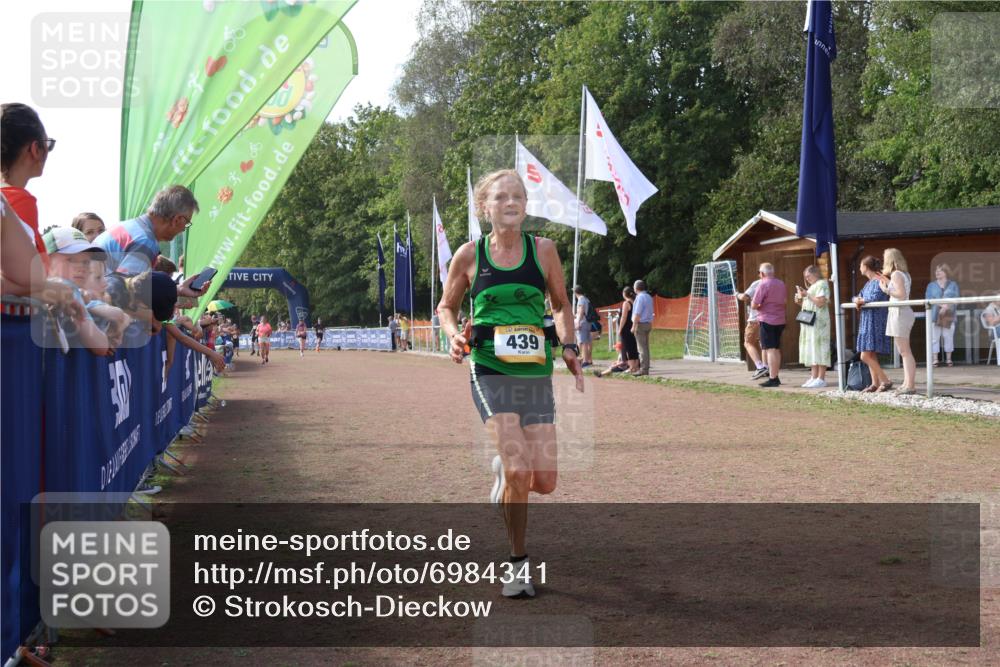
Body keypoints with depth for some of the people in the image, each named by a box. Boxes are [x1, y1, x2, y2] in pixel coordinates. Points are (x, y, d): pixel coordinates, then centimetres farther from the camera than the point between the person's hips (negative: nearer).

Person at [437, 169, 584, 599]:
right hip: (490, 372, -2)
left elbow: (561, 304, 16)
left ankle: (504, 469, 37)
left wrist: (569, 346, 1)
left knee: (544, 481, 0)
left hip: (536, 373, 3)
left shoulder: (543, 250, 3)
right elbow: (446, 306, 14)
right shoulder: (469, 255, 0)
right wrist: (454, 335, -6)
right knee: (519, 472, -17)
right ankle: (517, 563, 3)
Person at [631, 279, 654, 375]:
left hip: (640, 324, -9)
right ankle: (645, 368, 15)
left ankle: (643, 369, -8)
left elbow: (637, 314, -19)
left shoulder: (640, 297, -15)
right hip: (648, 324, 9)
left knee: (642, 348, -8)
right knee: (645, 347, 12)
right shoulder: (649, 297, 14)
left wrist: (634, 326, -16)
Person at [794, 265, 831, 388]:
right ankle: (814, 377, 9)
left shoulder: (822, 284, -6)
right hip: (810, 322, 10)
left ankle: (821, 379, -11)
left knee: (819, 349, -10)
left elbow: (820, 302, -18)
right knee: (812, 349, 7)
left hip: (818, 321, -10)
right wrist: (800, 300, 8)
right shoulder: (812, 286, 22)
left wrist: (807, 295, -17)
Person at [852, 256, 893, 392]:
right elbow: (858, 297, 18)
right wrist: (857, 300, -6)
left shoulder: (878, 281, -11)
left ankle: (885, 381, -9)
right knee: (871, 356, 10)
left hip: (875, 322, -10)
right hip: (867, 321, 10)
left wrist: (861, 301, -5)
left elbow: (875, 299, -22)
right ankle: (875, 383, 13)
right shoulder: (868, 283, 18)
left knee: (866, 356, -14)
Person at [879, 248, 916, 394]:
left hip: (899, 313, -10)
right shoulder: (904, 274, 16)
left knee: (905, 352, -10)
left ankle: (910, 385, -11)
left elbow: (902, 294, -20)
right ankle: (907, 383, 16)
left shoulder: (896, 274, -12)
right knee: (904, 352, 13)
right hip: (903, 312, 10)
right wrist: (888, 282, 19)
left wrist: (886, 289, -14)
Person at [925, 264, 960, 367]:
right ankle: (935, 359, -2)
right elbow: (928, 298, -2)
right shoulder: (931, 285, 11)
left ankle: (948, 359, 10)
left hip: (948, 315, 0)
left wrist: (947, 306, -19)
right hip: (935, 315, 0)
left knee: (948, 336, 2)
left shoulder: (953, 285, 10)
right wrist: (941, 304, -15)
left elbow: (956, 298, -1)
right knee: (934, 337, -4)